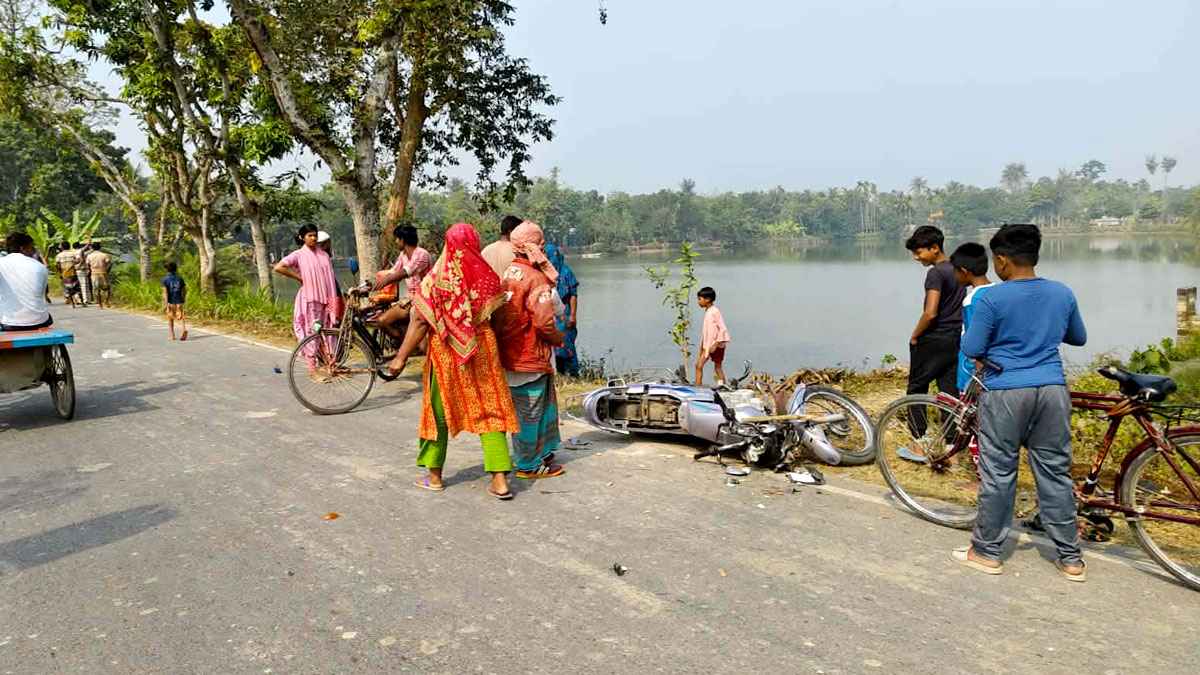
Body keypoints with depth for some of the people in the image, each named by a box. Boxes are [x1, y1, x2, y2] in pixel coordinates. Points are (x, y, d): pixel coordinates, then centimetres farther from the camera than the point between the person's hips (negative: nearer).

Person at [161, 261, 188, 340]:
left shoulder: (165, 279, -5)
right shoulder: (180, 278, 3)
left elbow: (165, 292, -13)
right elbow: (184, 290, 8)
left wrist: (165, 304, -15)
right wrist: (184, 299, 24)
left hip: (170, 302, -1)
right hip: (179, 301, 1)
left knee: (170, 319, 14)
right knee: (180, 318, -2)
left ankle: (172, 336, 18)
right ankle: (184, 329, -30)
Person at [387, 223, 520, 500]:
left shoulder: (436, 277, -11)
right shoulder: (486, 277, -5)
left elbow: (420, 321, -12)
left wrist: (402, 356, -5)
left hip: (445, 352, -1)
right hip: (483, 350, 2)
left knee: (440, 410, 14)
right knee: (491, 411, 7)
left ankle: (434, 475, 25)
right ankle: (500, 479, 2)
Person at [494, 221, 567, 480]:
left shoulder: (507, 273, 6)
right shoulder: (535, 278, -19)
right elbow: (544, 323, -20)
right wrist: (559, 339, -5)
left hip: (508, 351, 9)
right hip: (529, 356, -9)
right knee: (529, 412, 4)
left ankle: (543, 453, 33)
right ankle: (529, 465, 17)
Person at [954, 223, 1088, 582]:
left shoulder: (991, 299, -10)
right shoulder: (1063, 293, 5)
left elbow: (971, 349, -8)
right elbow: (1079, 338, 19)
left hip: (1005, 393, -4)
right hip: (1052, 390, 4)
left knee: (998, 474, 5)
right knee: (1055, 473, 12)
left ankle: (987, 551, 15)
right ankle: (1070, 558, 19)